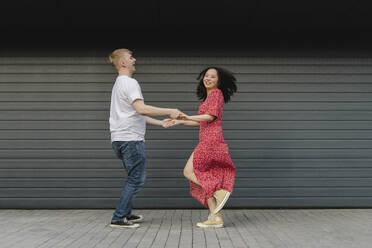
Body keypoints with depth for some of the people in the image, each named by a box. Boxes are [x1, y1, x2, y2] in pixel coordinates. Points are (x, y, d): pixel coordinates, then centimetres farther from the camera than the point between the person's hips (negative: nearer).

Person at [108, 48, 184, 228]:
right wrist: (169, 111, -20)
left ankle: (126, 214, 26)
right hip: (130, 139, -10)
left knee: (133, 178, 19)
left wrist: (160, 122, 22)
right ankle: (118, 218, -1)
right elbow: (141, 109, -25)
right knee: (136, 179, -4)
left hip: (121, 139, 10)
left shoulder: (120, 84, 23)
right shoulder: (129, 83, -10)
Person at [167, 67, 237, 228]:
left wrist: (189, 117, -25)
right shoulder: (208, 97, 25)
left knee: (189, 172, -9)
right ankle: (215, 218, 4)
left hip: (211, 139, -9)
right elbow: (201, 122, 26)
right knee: (205, 180, 5)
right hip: (207, 141, 9)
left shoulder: (216, 93, -1)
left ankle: (220, 192, -12)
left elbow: (211, 116, -15)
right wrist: (180, 122, 22)